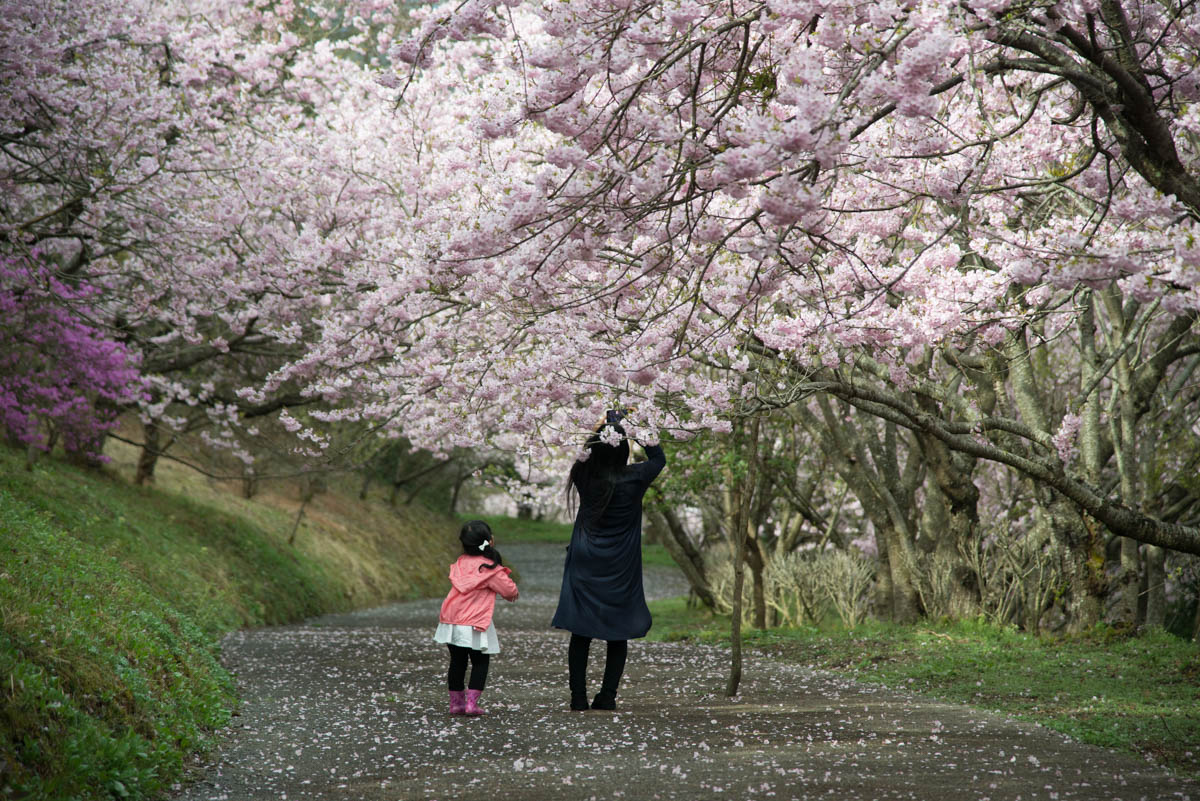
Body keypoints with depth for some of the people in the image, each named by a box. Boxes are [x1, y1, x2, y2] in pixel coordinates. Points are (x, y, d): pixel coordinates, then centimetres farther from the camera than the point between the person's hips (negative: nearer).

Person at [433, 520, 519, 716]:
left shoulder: (460, 562, 5)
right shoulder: (489, 568, -13)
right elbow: (509, 590, -8)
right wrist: (513, 591, 18)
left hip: (451, 623, 6)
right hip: (474, 625, -6)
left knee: (457, 662, 15)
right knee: (480, 663, 7)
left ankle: (456, 703, 21)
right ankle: (471, 703, -1)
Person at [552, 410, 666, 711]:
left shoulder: (585, 477, -7)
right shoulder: (634, 478, -11)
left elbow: (583, 457, 17)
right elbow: (658, 458, 8)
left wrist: (599, 429, 15)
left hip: (585, 566, 1)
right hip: (620, 570, -1)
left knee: (580, 632, 6)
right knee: (618, 634, 8)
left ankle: (578, 697, 6)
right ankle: (607, 696, 6)